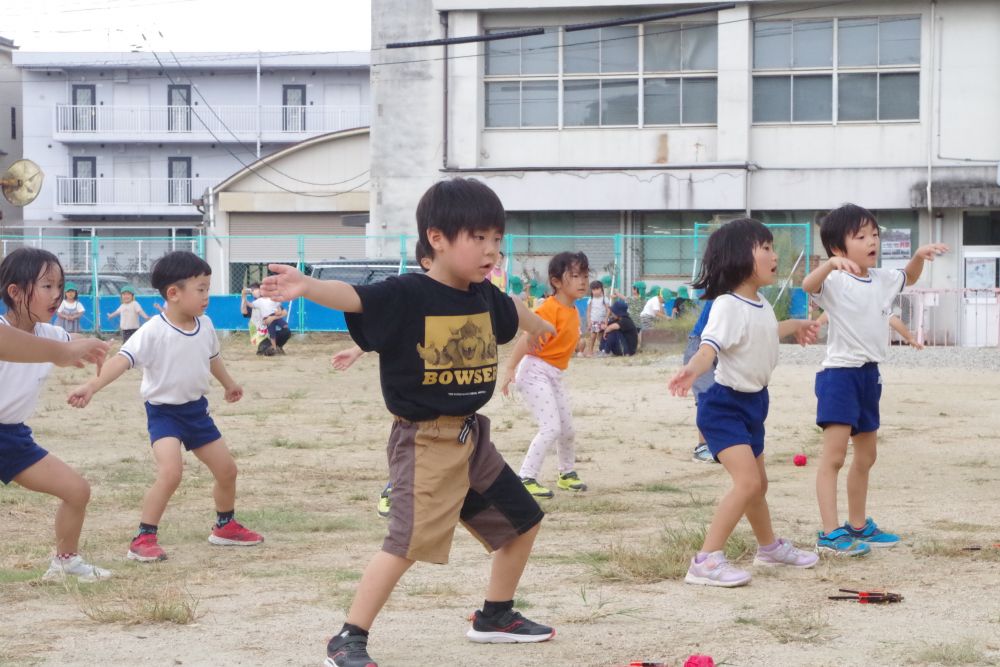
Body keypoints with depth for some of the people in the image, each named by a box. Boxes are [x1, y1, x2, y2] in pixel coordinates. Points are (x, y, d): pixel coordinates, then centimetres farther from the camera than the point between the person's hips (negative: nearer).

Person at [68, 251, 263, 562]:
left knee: (227, 469, 14)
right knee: (170, 472, -27)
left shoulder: (205, 325, -1)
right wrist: (91, 386, -48)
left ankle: (225, 526, 39)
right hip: (163, 411, -7)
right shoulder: (154, 332, -22)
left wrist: (228, 383, 38)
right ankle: (144, 538, -14)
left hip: (196, 408, 7)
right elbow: (123, 359, -33)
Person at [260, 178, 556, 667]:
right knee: (410, 540, -19)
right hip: (424, 440, -8)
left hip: (471, 436, 8)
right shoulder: (406, 295, -17)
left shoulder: (484, 296, 6)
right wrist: (308, 287, -56)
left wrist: (541, 328, 52)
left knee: (522, 521, 18)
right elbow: (354, 297, -34)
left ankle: (495, 616, 38)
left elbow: (512, 311, 29)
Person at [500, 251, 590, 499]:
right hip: (535, 372, -9)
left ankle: (567, 474, 34)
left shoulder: (573, 311, 8)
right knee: (551, 428, -16)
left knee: (567, 429, 15)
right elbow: (527, 339, -25)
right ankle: (526, 478, -11)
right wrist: (510, 370, -30)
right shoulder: (550, 309, -20)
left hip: (554, 375, 9)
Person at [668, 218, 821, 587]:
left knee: (756, 482, 25)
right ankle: (706, 560, -20)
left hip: (753, 403, 9)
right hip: (724, 406, -9)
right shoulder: (728, 306, -23)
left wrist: (795, 326, 45)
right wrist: (691, 370, -60)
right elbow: (708, 347, -39)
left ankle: (769, 546, 45)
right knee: (747, 482, -21)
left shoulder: (762, 305, 5)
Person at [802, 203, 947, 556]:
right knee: (834, 455, -14)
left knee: (866, 456, 18)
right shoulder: (837, 281, -15)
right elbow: (808, 285, -36)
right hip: (839, 372, -9)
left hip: (869, 374, 9)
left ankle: (858, 526, 32)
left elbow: (908, 278, 29)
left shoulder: (883, 279, 9)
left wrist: (919, 256, 8)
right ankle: (830, 533, -15)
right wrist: (831, 264, -55)